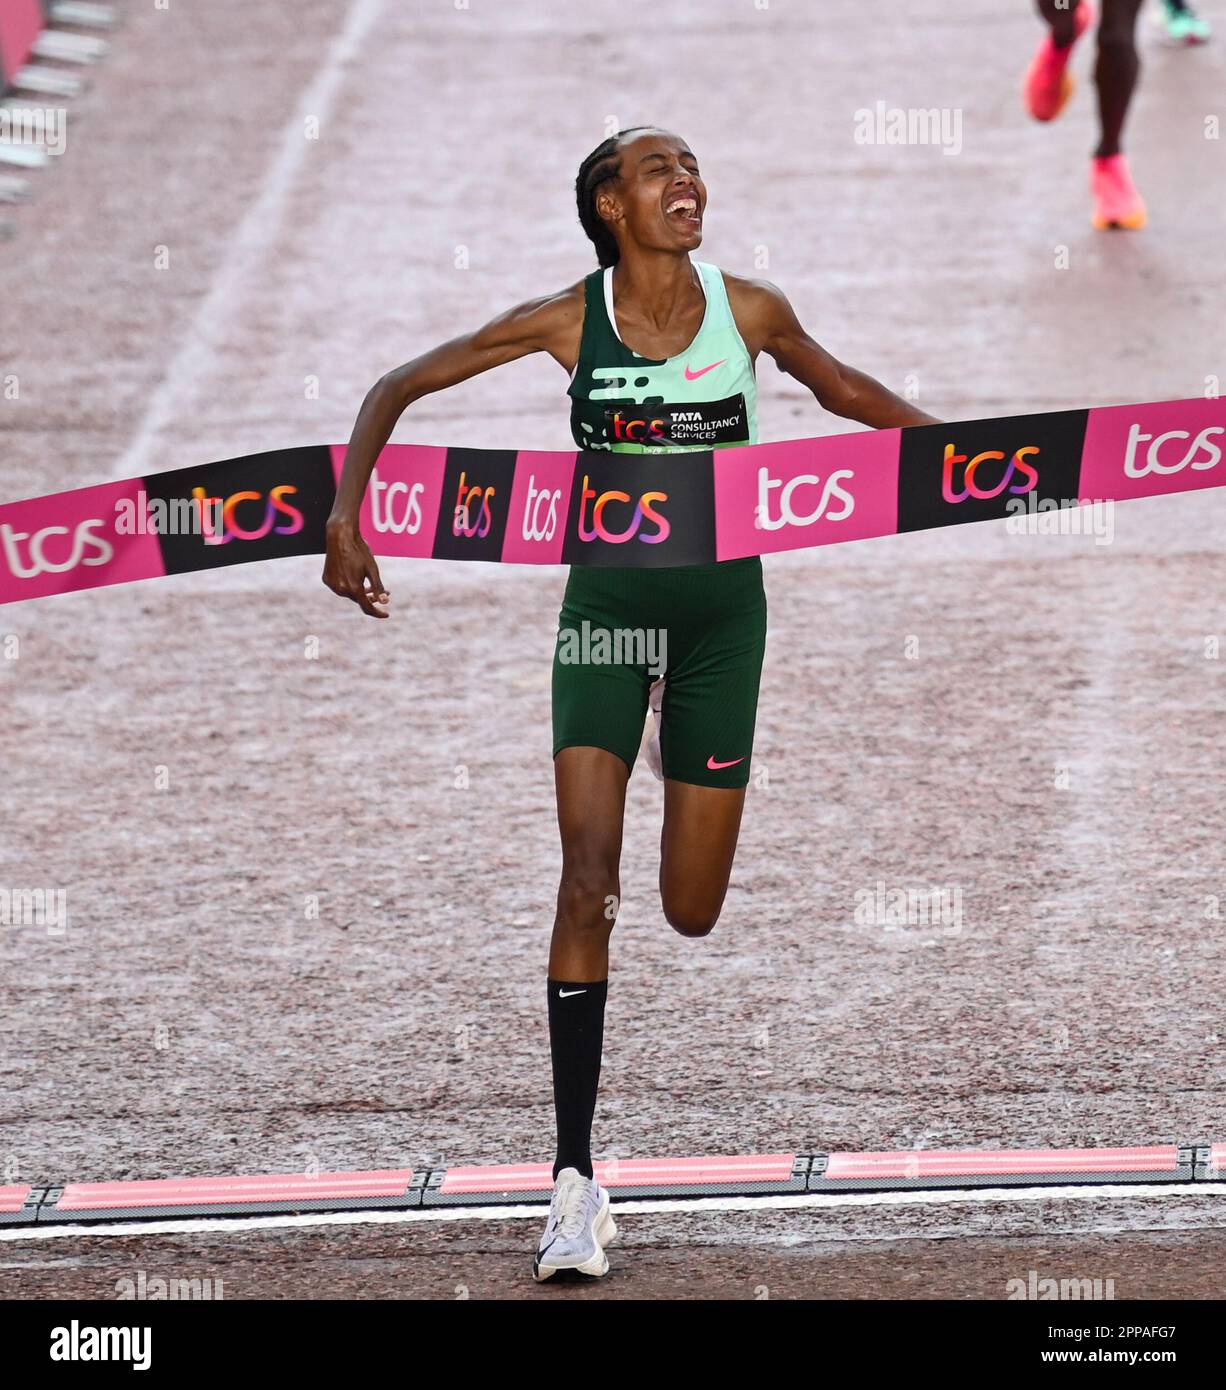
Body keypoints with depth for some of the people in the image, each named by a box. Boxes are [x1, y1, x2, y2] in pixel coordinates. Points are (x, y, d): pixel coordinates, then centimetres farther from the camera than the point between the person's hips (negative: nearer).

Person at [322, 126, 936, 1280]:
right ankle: (575, 1179, -11)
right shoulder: (568, 322, -9)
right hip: (607, 604, -1)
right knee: (587, 887, -13)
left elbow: (843, 389, 15)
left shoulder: (749, 311, -5)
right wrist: (345, 518, -11)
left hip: (721, 608, 1)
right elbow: (398, 389, -1)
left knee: (691, 912, 5)